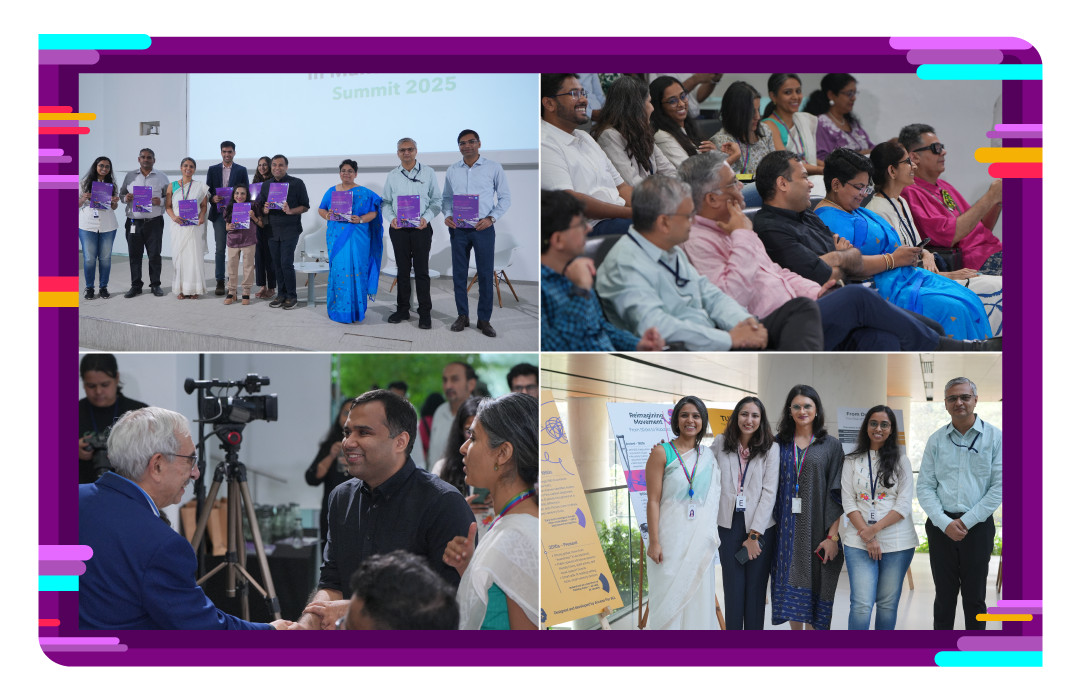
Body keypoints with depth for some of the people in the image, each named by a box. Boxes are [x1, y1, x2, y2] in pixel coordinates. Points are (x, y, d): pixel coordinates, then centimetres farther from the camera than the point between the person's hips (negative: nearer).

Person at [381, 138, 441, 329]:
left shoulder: (428, 173, 1)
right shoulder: (392, 176, 7)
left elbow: (437, 201, 1)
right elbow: (386, 202, 10)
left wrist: (426, 218, -14)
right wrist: (391, 218, -9)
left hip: (421, 228, -2)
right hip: (399, 228, 3)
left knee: (421, 271, -1)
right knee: (402, 270, 9)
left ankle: (425, 312, 3)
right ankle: (403, 309, 16)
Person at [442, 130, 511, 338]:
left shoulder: (493, 168, -1)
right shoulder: (452, 171, 7)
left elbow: (505, 197, 0)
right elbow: (447, 197, 13)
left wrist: (492, 218, -13)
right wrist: (448, 215, -7)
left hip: (483, 229, -2)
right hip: (458, 229, 3)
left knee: (486, 274, -1)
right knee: (459, 273, 7)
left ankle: (484, 319, 8)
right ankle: (462, 316, 17)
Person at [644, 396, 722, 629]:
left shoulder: (708, 457, 11)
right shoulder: (662, 453, -4)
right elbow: (653, 501, -8)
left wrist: (712, 536, 9)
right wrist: (654, 541, -13)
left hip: (700, 539, 4)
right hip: (671, 537, -4)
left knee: (698, 595, 7)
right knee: (670, 595, -2)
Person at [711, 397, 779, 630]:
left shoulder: (771, 449, -1)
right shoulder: (720, 444, 4)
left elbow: (769, 493, -5)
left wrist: (754, 534, -9)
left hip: (761, 527, -1)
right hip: (730, 524, 1)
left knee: (756, 589, 3)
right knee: (733, 589, 0)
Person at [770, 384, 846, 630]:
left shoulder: (831, 446, 3)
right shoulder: (779, 444, 8)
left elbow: (837, 495, -2)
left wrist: (833, 536, -10)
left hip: (817, 529, -2)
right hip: (787, 529, 2)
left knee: (814, 585, -1)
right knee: (791, 584, 5)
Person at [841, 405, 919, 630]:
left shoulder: (900, 461, 7)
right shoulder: (852, 461, 9)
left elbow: (903, 506, -1)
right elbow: (848, 503, 2)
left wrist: (874, 529, -12)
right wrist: (867, 537, -9)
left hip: (896, 542, 0)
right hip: (859, 542, 0)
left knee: (888, 603, 4)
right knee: (861, 604, -10)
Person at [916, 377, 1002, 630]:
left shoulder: (994, 437, -2)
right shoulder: (936, 440, 6)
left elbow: (999, 486, -7)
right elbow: (925, 487, 3)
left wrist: (966, 522, -11)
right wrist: (945, 523, -11)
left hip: (978, 526, -2)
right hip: (941, 526, 2)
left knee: (975, 597, 6)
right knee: (944, 595, 8)